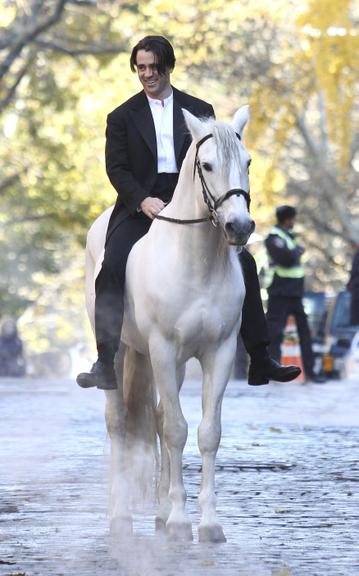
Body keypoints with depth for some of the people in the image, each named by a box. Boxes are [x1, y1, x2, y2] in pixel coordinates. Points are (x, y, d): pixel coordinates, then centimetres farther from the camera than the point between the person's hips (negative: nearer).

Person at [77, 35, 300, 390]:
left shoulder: (199, 111, 13)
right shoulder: (123, 117, 9)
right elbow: (116, 168, -1)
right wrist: (144, 201, -19)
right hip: (140, 207, -2)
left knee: (242, 261, -11)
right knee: (112, 267, -26)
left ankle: (259, 360, -4)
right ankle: (105, 364, -26)